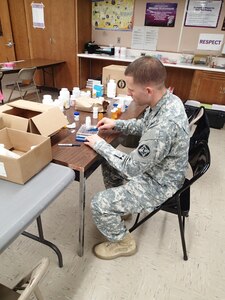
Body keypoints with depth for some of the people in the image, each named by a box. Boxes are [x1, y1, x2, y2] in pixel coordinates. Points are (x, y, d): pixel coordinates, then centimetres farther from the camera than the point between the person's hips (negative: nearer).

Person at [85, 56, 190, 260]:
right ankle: (120, 205, 37)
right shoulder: (167, 99, -9)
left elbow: (131, 168, -28)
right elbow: (144, 125, 10)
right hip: (154, 167, 9)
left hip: (158, 183, -9)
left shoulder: (164, 126, -39)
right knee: (108, 165, 19)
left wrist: (100, 145, -18)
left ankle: (123, 243, 17)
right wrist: (116, 124, -2)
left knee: (99, 205, -11)